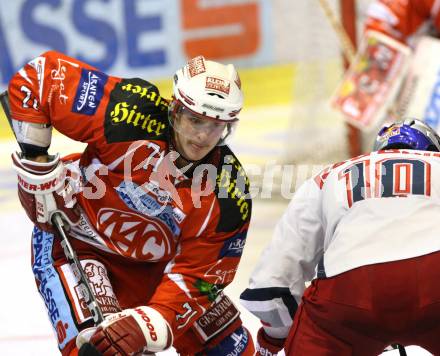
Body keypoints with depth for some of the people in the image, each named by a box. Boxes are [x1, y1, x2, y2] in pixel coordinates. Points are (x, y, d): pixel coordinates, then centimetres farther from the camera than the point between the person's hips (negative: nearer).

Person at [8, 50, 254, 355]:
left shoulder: (230, 193, -20)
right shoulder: (134, 114, -30)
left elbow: (196, 276, -19)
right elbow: (42, 74, -24)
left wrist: (147, 324, -35)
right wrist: (34, 159, -21)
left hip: (152, 262, 5)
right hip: (70, 240, -5)